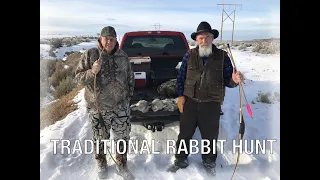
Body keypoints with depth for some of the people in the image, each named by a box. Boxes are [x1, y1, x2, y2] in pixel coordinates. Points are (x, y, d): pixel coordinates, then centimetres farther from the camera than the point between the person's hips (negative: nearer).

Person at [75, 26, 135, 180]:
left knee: (123, 138, 12)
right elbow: (78, 77, -5)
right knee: (100, 138, 13)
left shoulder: (123, 56, 4)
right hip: (97, 107, -2)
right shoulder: (90, 55, -5)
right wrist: (92, 72, -24)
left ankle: (122, 166, 34)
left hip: (121, 106, 3)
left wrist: (128, 96, 9)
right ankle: (101, 166, 38)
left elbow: (130, 78, 14)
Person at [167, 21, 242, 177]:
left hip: (211, 104, -1)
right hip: (189, 102, 1)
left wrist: (234, 80, -22)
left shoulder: (222, 56, -2)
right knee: (184, 134, 14)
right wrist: (180, 96, -2)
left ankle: (209, 163, 40)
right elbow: (181, 77, 5)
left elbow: (227, 81, 0)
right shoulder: (189, 55, 1)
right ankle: (180, 160, 36)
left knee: (210, 136, 14)